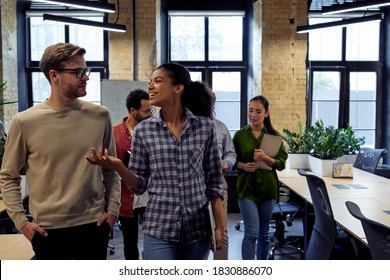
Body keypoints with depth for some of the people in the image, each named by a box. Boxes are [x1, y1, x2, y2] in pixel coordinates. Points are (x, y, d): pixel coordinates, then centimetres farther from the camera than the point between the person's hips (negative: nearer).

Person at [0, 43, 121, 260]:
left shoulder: (100, 116, -2)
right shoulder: (25, 122, -8)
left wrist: (113, 209, 1)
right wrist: (21, 221, -3)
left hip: (94, 225, 2)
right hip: (47, 230, -1)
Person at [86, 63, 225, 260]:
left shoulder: (205, 127, -3)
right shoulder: (144, 130, -2)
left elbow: (214, 181, 2)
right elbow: (139, 184, 1)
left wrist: (219, 226, 0)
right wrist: (117, 165, -17)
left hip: (198, 227, 1)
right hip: (159, 229, -1)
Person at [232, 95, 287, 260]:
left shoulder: (274, 135, 1)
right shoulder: (240, 135, -1)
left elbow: (281, 163, -3)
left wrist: (265, 158, -20)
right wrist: (243, 165, -15)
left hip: (267, 188, 2)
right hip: (247, 188, -2)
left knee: (264, 233, 14)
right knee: (251, 233, -9)